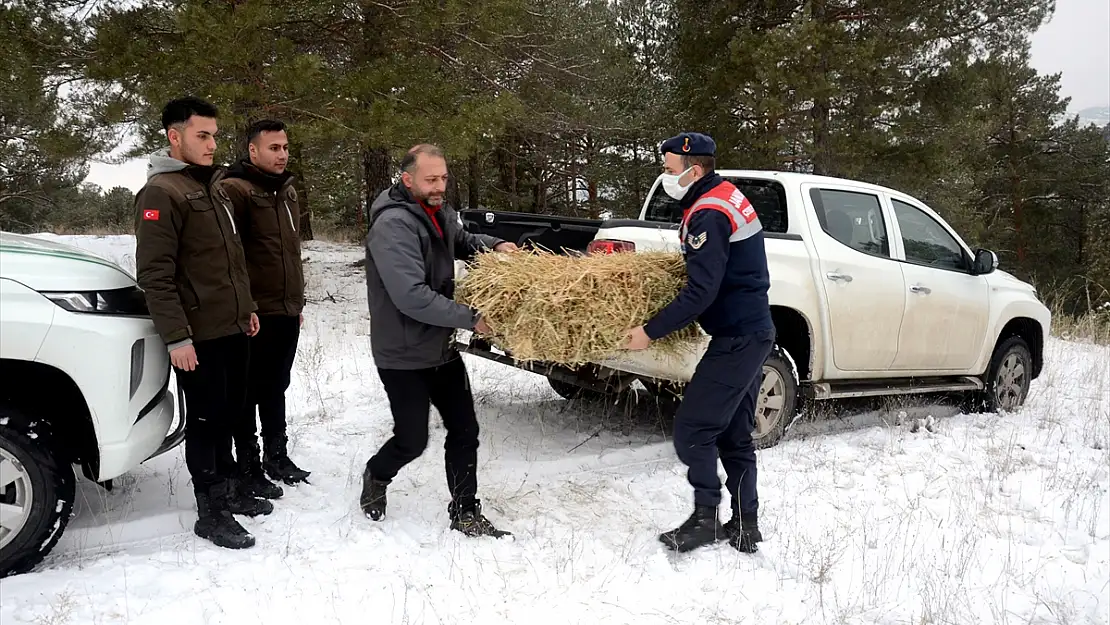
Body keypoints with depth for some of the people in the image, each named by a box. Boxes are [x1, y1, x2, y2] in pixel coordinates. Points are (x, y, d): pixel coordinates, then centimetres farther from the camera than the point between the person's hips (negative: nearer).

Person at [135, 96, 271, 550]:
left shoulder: (211, 186, 16)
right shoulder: (161, 192, -13)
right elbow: (154, 273, -19)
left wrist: (246, 307, 21)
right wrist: (176, 336, -22)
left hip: (232, 327, 8)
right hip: (199, 335, -8)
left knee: (228, 413, 16)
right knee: (205, 419, 1)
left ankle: (227, 491, 31)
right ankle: (210, 513, 12)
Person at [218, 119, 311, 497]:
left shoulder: (287, 190, 15)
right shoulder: (235, 190, -12)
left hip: (287, 311, 8)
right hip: (254, 314, -8)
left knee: (275, 388, 18)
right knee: (250, 392, 3)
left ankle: (276, 456, 30)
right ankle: (248, 468, 13)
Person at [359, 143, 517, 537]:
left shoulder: (438, 212, 3)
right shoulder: (393, 225, -24)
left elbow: (462, 241, 25)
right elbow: (412, 297, -31)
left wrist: (493, 246, 3)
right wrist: (470, 319, -24)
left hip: (441, 347, 8)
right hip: (404, 356, -7)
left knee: (465, 431, 8)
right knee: (412, 441, 5)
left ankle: (465, 513, 22)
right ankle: (376, 477, 37)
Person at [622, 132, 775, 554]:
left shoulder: (709, 214, -18)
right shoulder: (724, 196, 14)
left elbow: (701, 293, -23)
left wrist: (651, 331, -18)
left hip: (737, 338, -11)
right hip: (753, 332, 11)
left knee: (692, 428, -6)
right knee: (733, 435, 14)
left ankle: (705, 519, 4)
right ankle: (744, 528, 21)